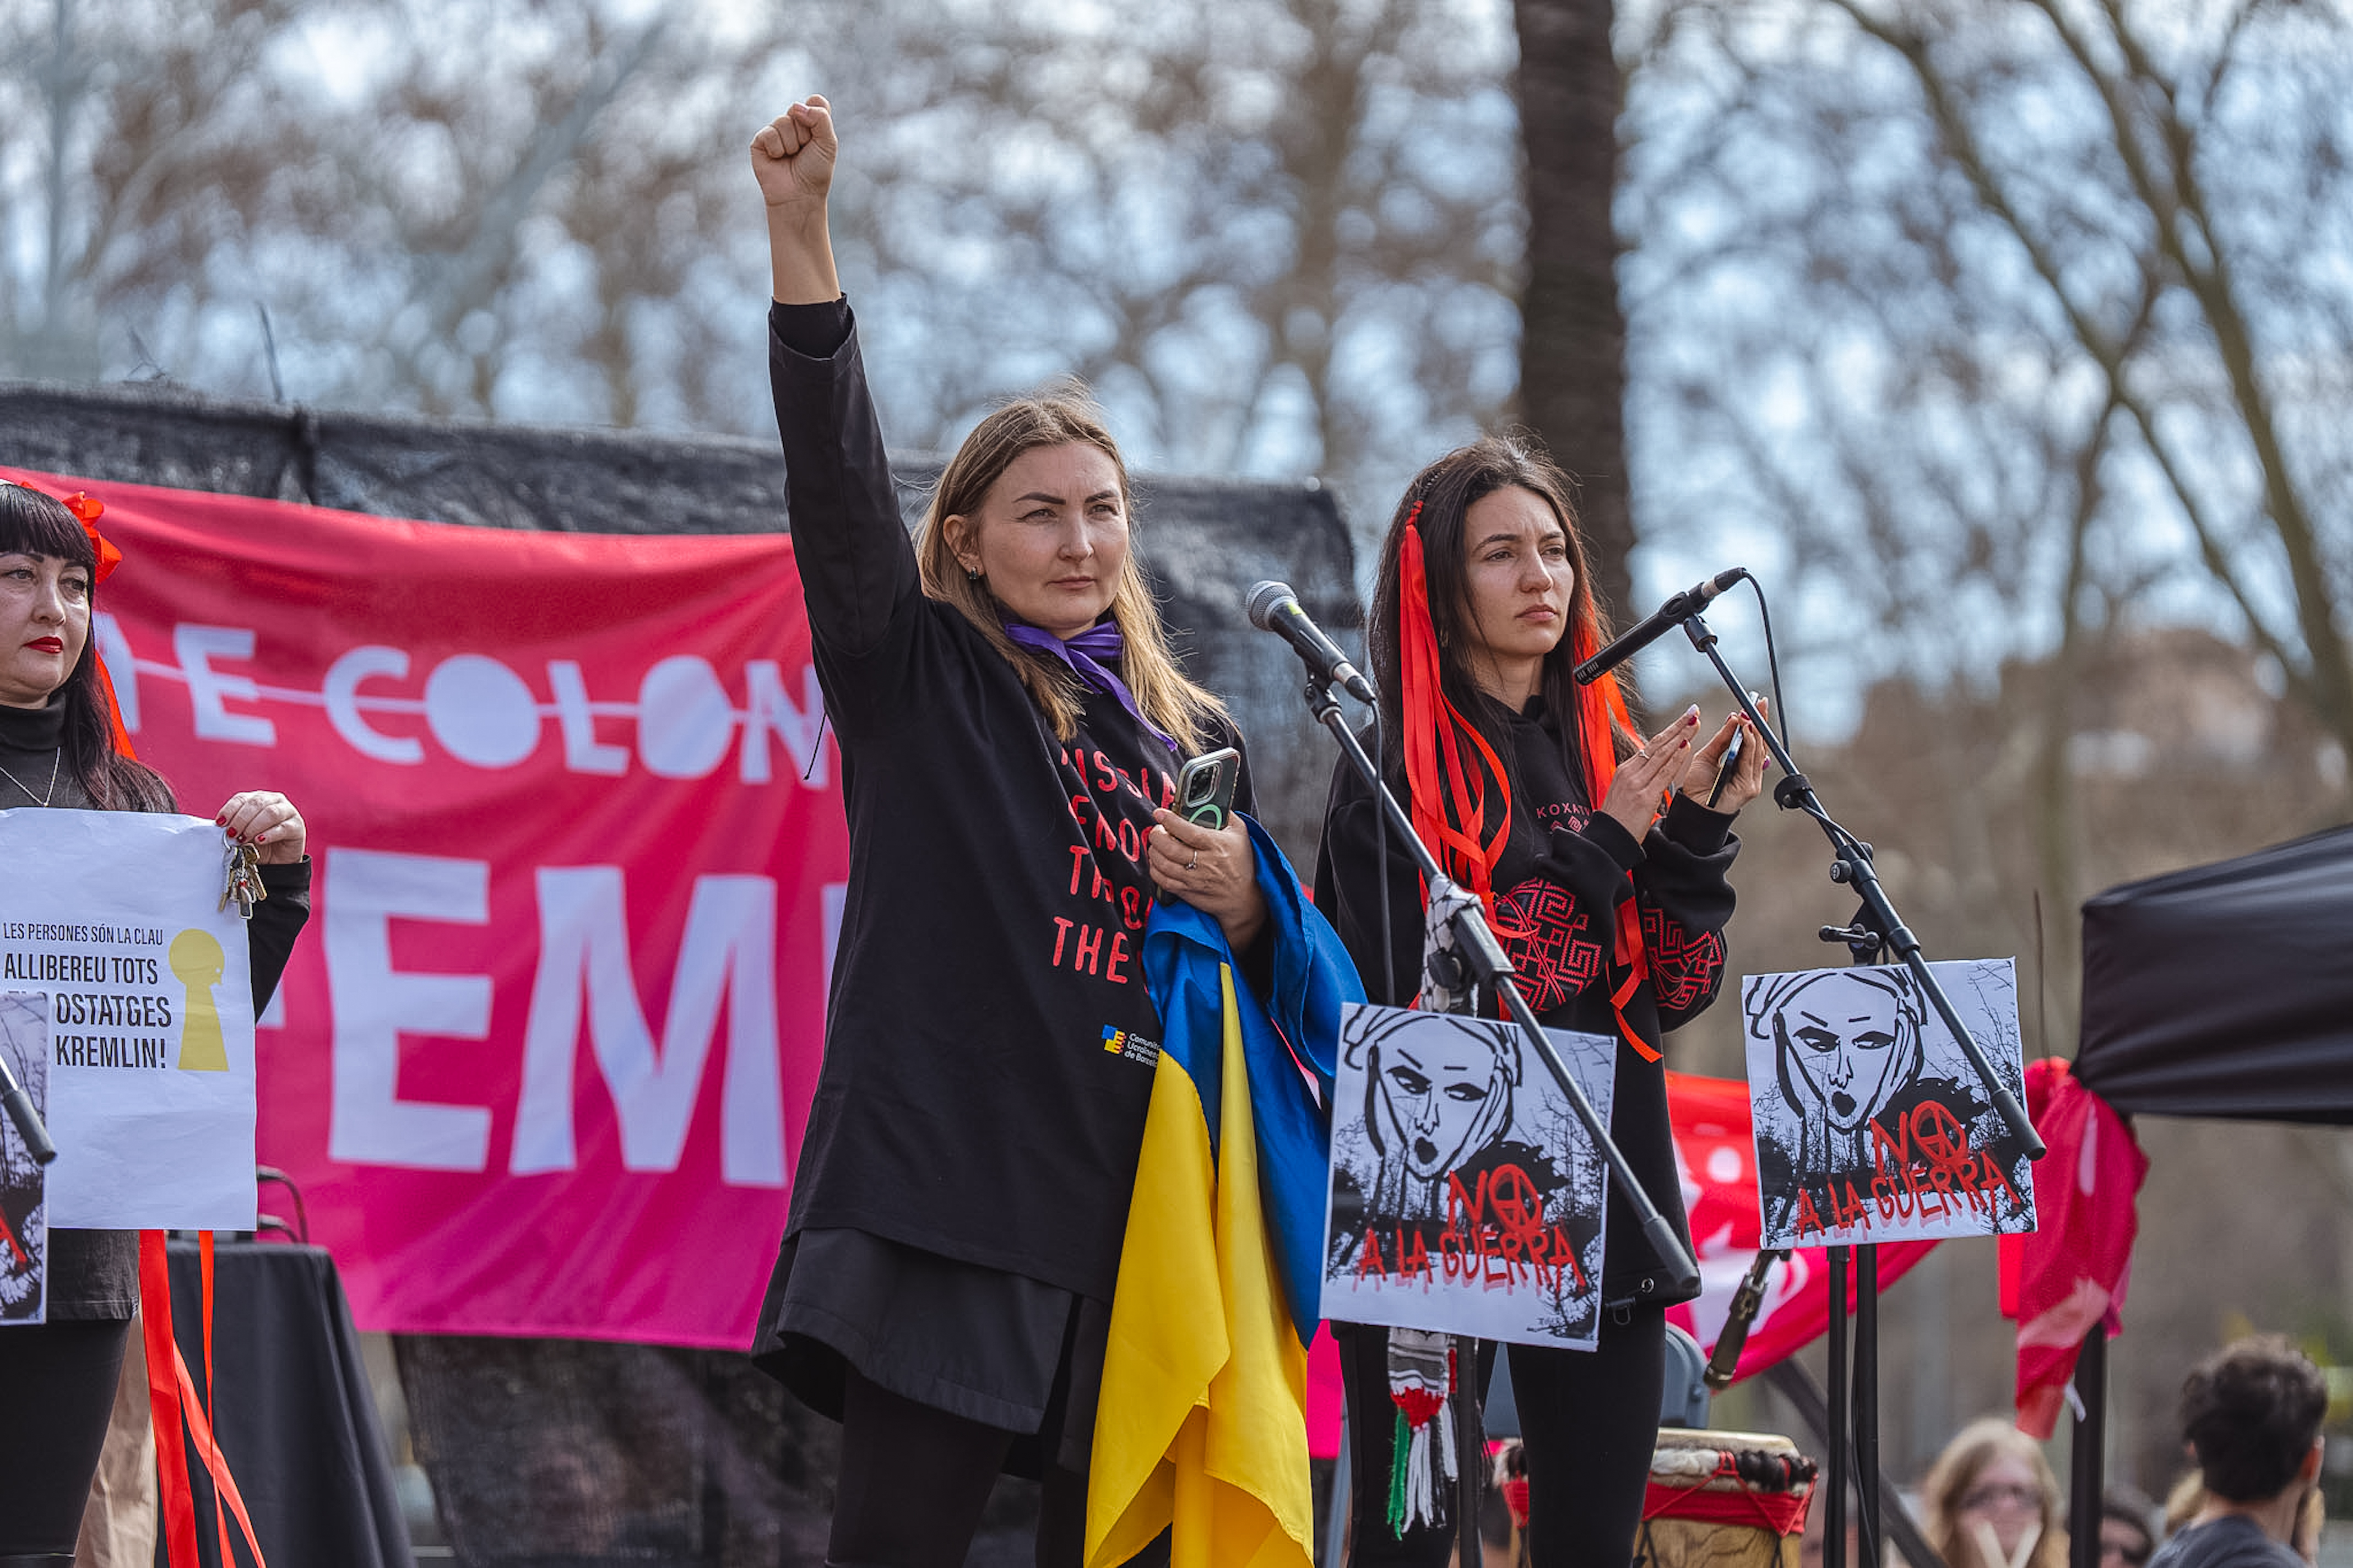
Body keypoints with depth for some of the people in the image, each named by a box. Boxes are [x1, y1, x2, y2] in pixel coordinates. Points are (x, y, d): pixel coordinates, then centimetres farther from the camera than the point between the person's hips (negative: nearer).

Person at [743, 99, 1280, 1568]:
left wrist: (1241, 904, 0)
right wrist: (802, 229, -17)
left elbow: (1274, 968, 24)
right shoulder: (917, 678, 7)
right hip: (945, 1186, -4)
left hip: (1136, 1197, 4)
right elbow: (838, 473, -7)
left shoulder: (1192, 733, 18)